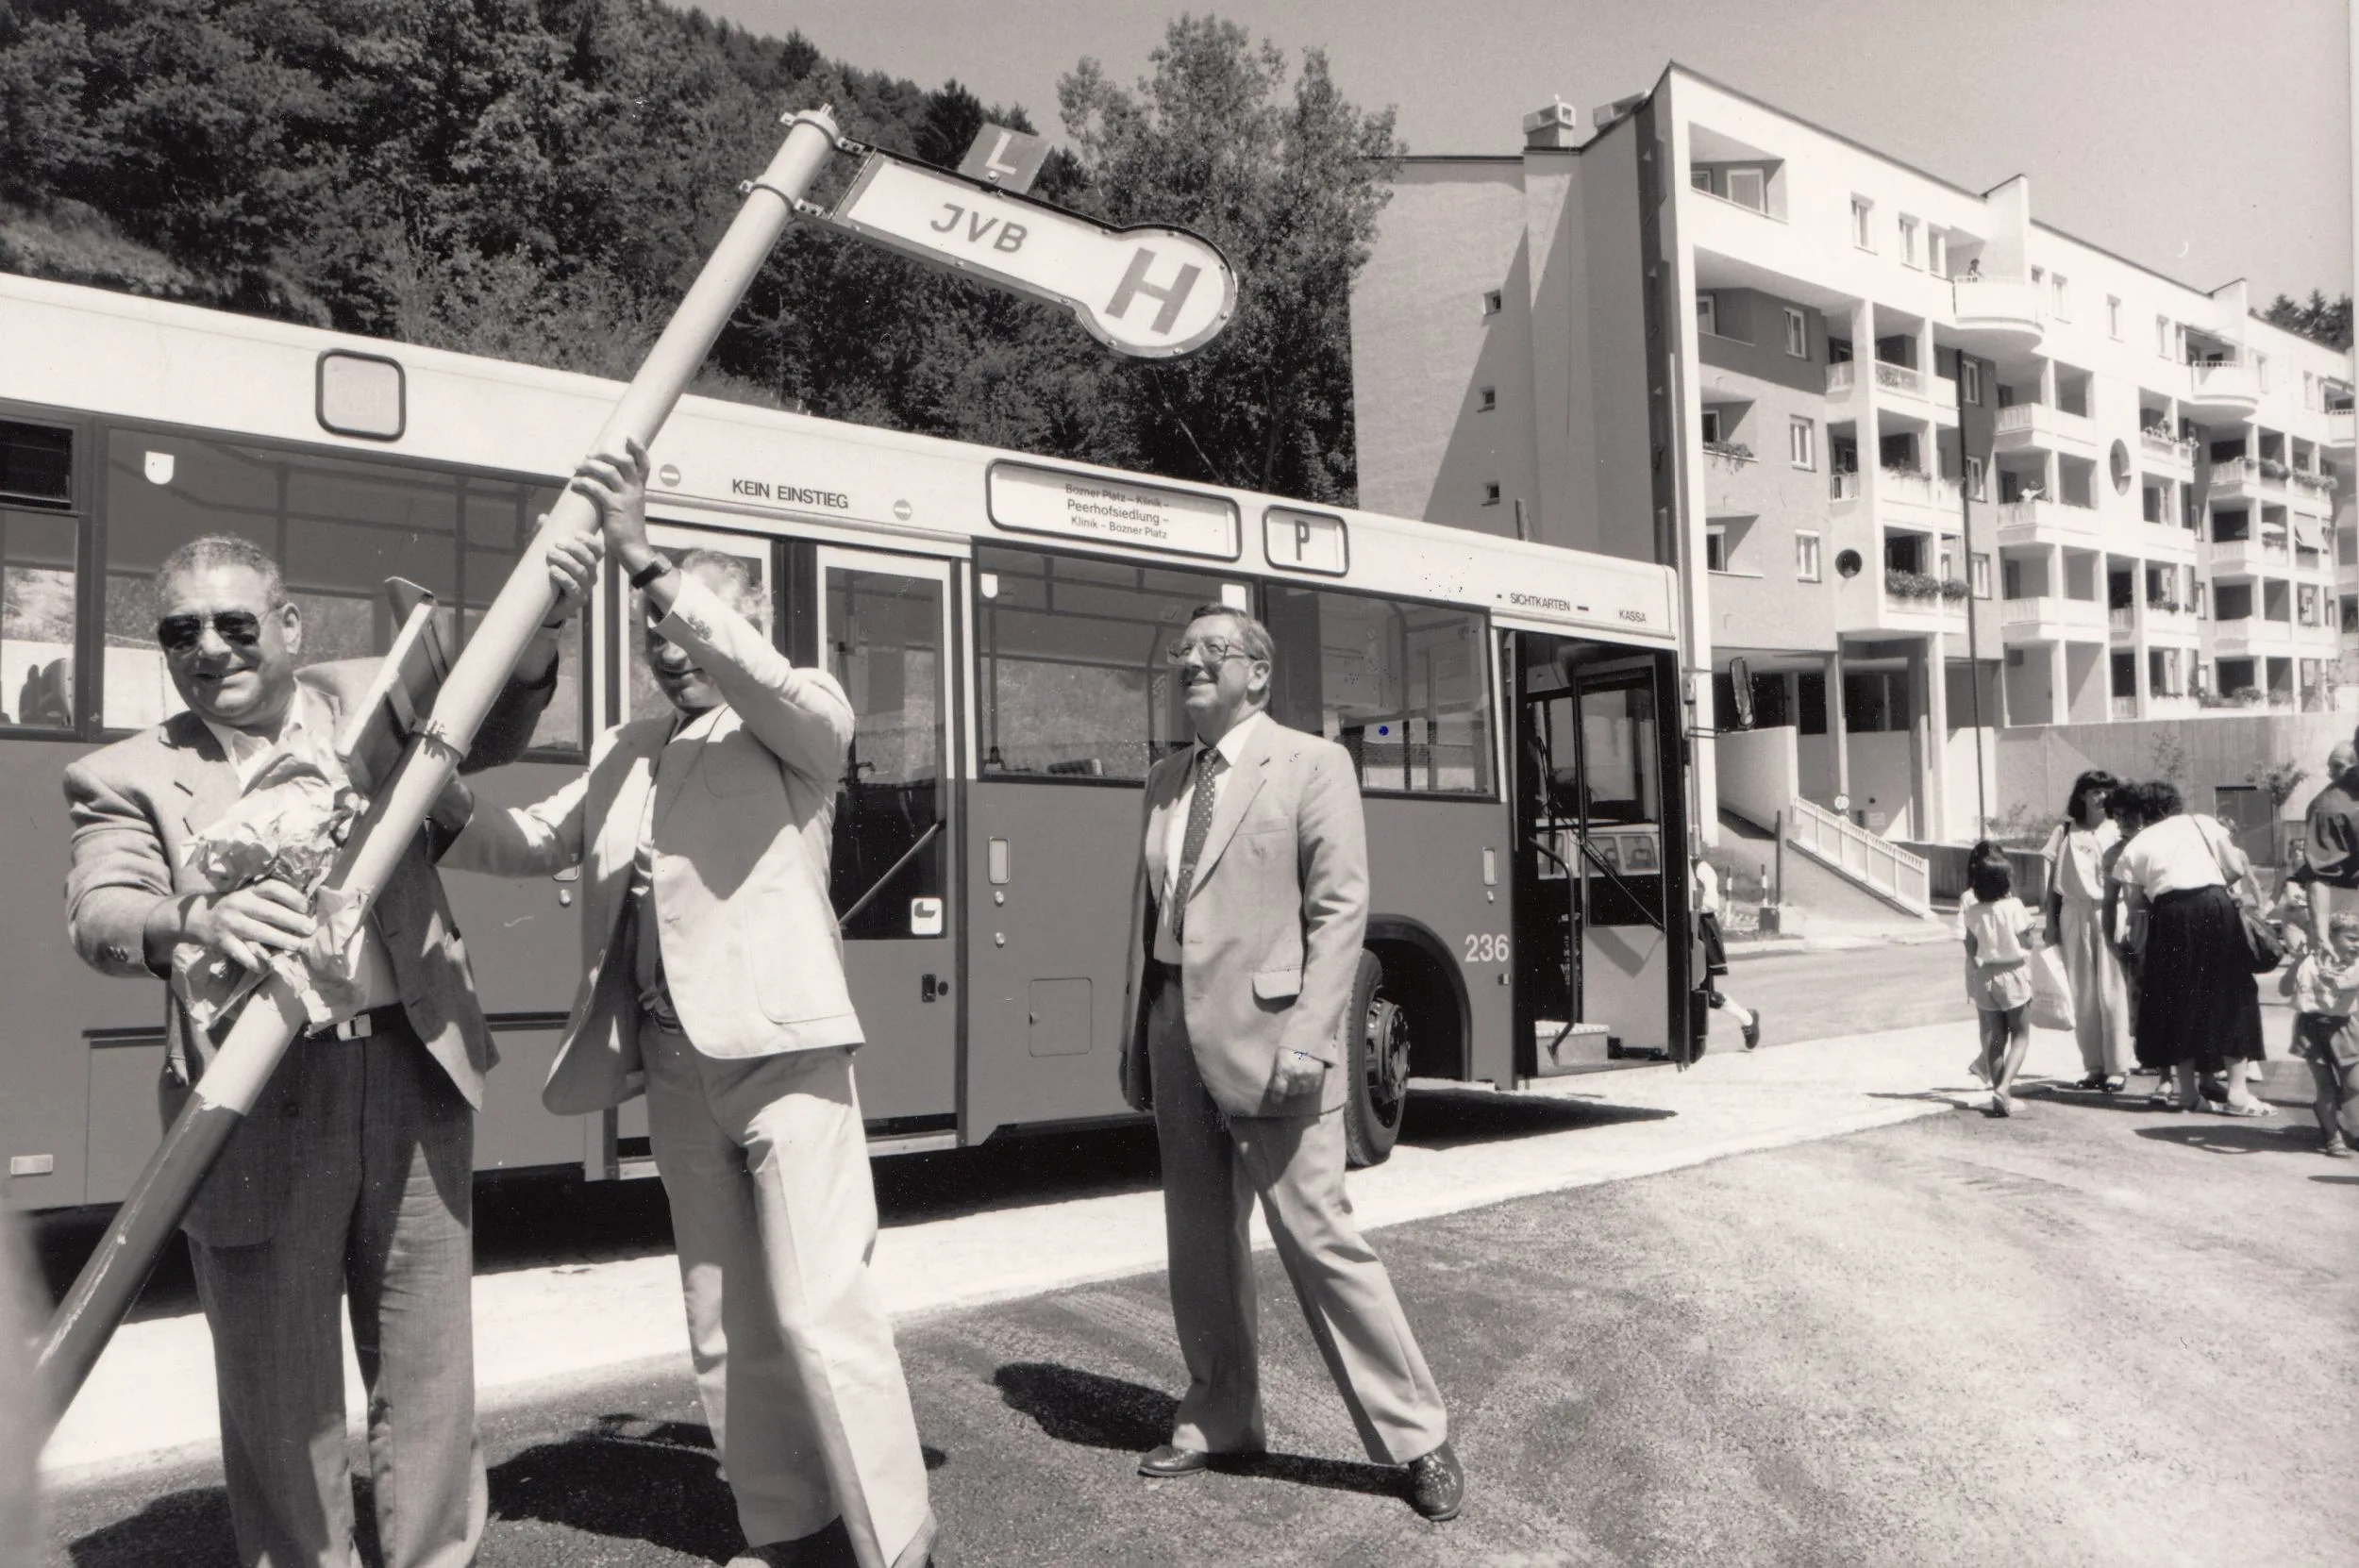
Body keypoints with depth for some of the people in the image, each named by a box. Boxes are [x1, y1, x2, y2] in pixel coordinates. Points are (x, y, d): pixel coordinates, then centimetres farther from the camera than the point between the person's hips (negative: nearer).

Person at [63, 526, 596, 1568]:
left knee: (429, 1365, 11)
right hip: (258, 1102, -1)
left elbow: (484, 733, -4)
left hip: (414, 1073, 1)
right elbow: (97, 916, -9)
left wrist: (537, 632, -24)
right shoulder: (128, 776, 4)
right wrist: (194, 918, -32)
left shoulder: (371, 702, 9)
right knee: (278, 1384, 10)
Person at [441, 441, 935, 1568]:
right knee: (723, 1320, 13)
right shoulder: (626, 751, 17)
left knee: (819, 1307, -8)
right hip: (674, 1061, 7)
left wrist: (645, 562, -26)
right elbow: (536, 840, 18)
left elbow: (761, 679, -22)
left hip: (780, 1047, -7)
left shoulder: (801, 725, -1)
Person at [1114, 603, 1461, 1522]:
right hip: (1176, 1032, 6)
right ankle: (1218, 1420, 28)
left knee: (1318, 1237, -4)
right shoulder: (1166, 781, 16)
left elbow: (1340, 908, -9)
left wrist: (1308, 1037, -18)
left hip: (1264, 1033, -6)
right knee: (1199, 1240, 13)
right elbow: (1148, 910, 16)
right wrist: (1136, 1036, 11)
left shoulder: (1311, 764, -2)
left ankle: (1416, 1437, 10)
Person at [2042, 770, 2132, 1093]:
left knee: (2112, 992, -3)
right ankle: (2093, 1065, 13)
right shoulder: (2065, 832, 7)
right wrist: (2051, 927, 5)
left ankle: (2117, 1067, 4)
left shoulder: (2117, 831, 3)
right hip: (2074, 915, 2)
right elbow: (2053, 884, 9)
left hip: (2109, 913, -2)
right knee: (2081, 994, 4)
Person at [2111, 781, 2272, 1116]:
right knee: (2230, 996, 9)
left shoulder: (2136, 846, 13)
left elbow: (2135, 905, 7)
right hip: (2215, 905, 0)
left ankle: (2188, 1092, 15)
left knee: (2177, 1001, 12)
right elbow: (2236, 868, 8)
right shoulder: (2202, 824, 14)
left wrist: (2140, 937, 19)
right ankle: (2237, 1093, 5)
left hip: (2169, 915, 0)